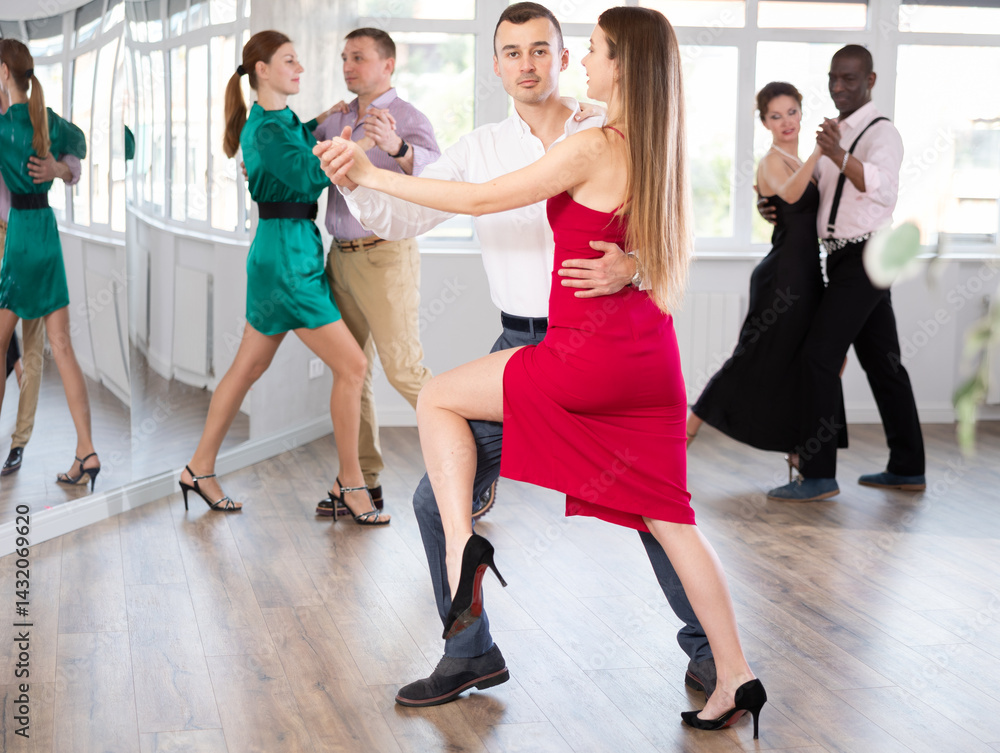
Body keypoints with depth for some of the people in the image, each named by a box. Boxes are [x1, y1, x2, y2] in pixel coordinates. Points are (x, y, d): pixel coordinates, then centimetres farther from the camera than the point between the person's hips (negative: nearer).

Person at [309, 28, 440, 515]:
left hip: (386, 256, -7)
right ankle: (363, 483, 13)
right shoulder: (337, 119, 12)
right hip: (341, 256, 7)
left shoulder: (408, 120, -8)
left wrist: (397, 147, -46)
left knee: (404, 369, -10)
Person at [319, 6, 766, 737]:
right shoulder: (663, 153, 9)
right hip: (652, 356, 7)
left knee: (438, 398, 9)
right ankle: (736, 678, 11)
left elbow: (479, 199, -9)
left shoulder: (591, 149, -13)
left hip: (590, 355, -7)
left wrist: (373, 175, -2)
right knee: (669, 519, 11)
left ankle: (462, 545, -8)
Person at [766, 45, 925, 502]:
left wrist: (839, 156, -49)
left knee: (819, 356, -13)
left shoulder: (881, 133, -13)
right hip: (846, 259, 9)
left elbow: (884, 188, -34)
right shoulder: (839, 135, 15)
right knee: (881, 361, 13)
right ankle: (907, 469, 21)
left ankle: (818, 475, -12)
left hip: (865, 259, -9)